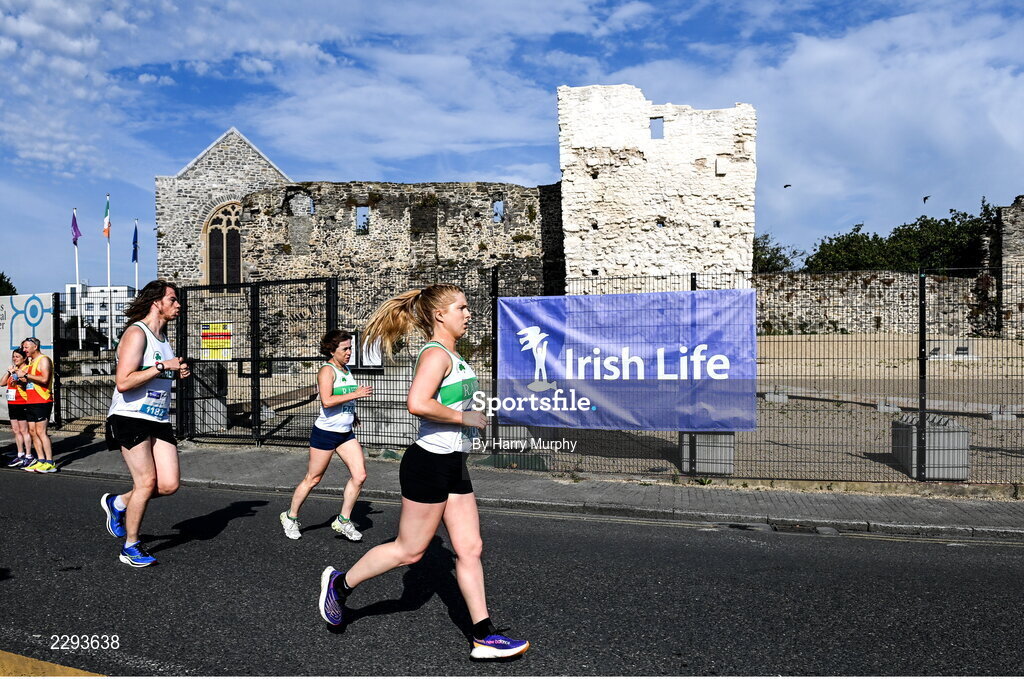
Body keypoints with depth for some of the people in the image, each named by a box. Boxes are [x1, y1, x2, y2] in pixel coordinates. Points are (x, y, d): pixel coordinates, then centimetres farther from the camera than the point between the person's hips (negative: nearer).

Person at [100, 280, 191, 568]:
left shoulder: (163, 336, 15)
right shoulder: (136, 333, -12)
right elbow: (124, 382, -22)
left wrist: (177, 372, 10)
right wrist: (162, 367, -20)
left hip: (159, 420, 8)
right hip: (130, 418, -8)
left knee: (169, 484, -1)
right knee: (146, 482, -8)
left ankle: (117, 503, 25)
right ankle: (130, 547, 10)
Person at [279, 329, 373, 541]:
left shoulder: (347, 371, 12)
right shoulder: (327, 370, -13)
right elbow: (327, 401, -26)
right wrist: (355, 394, -25)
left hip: (346, 433, 7)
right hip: (325, 432, -7)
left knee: (359, 475, -3)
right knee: (313, 479, 5)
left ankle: (343, 521, 10)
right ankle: (290, 517, 26)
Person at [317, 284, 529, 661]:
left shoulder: (453, 356, 13)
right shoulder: (435, 354, -16)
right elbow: (417, 403, -33)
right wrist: (464, 418, -22)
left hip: (453, 466, 9)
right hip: (429, 464, -9)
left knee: (470, 549, 8)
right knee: (409, 549, 5)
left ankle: (484, 638, 15)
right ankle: (340, 583, 26)